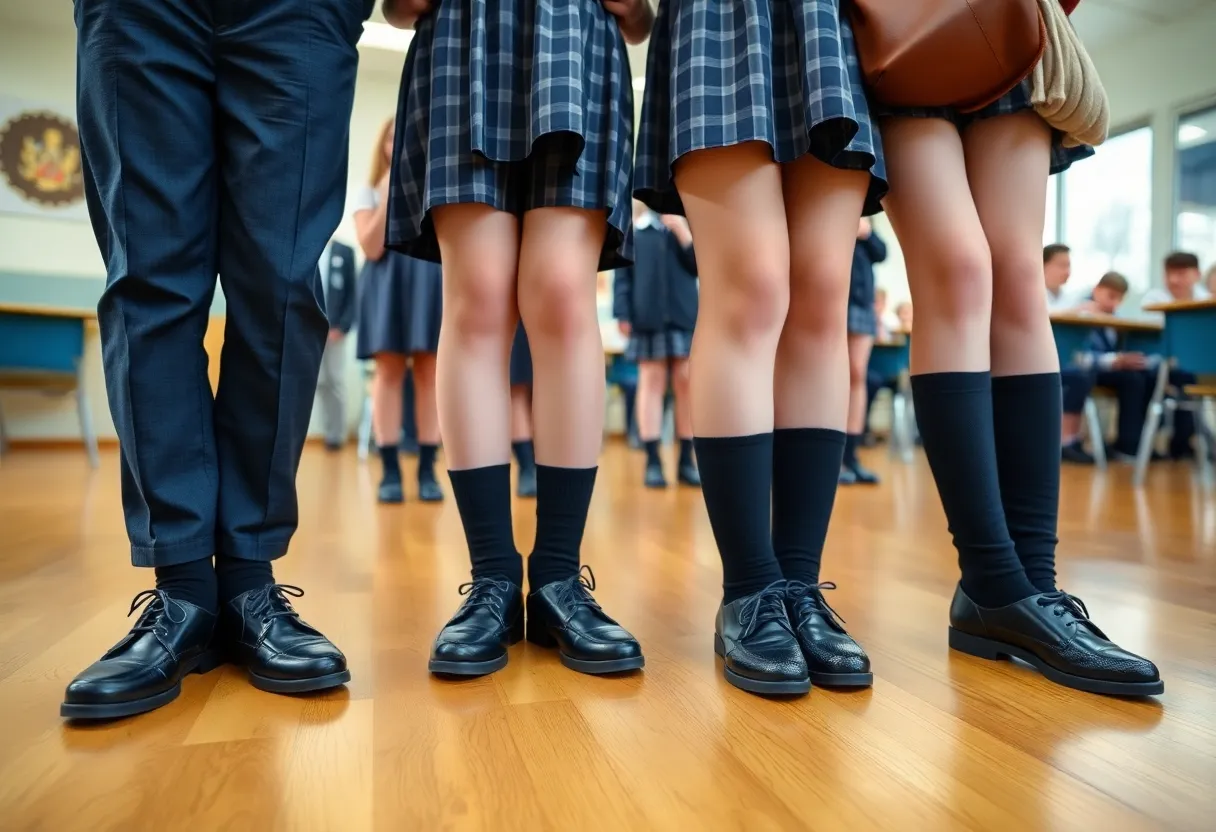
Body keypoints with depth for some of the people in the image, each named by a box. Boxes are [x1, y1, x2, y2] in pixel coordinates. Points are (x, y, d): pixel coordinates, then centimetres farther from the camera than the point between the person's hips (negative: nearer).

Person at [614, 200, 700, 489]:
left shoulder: (684, 223, 13)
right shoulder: (630, 231, 8)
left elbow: (699, 266, 3)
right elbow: (621, 275, 5)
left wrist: (682, 231, -5)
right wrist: (622, 314, -4)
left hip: (684, 317, 2)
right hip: (648, 319, -2)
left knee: (686, 385, 2)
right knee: (651, 384, -1)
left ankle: (686, 460, 10)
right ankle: (652, 462, 5)